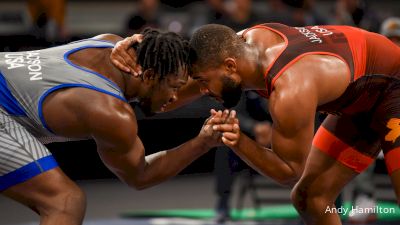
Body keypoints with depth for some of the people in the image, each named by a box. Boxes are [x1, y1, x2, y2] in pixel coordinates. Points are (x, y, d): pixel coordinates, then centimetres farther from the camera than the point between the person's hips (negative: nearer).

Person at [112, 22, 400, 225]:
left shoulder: (290, 94, -37)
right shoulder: (247, 40, -15)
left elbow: (290, 172, -22)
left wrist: (239, 143, -36)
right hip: (358, 99, 9)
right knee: (311, 199, 8)